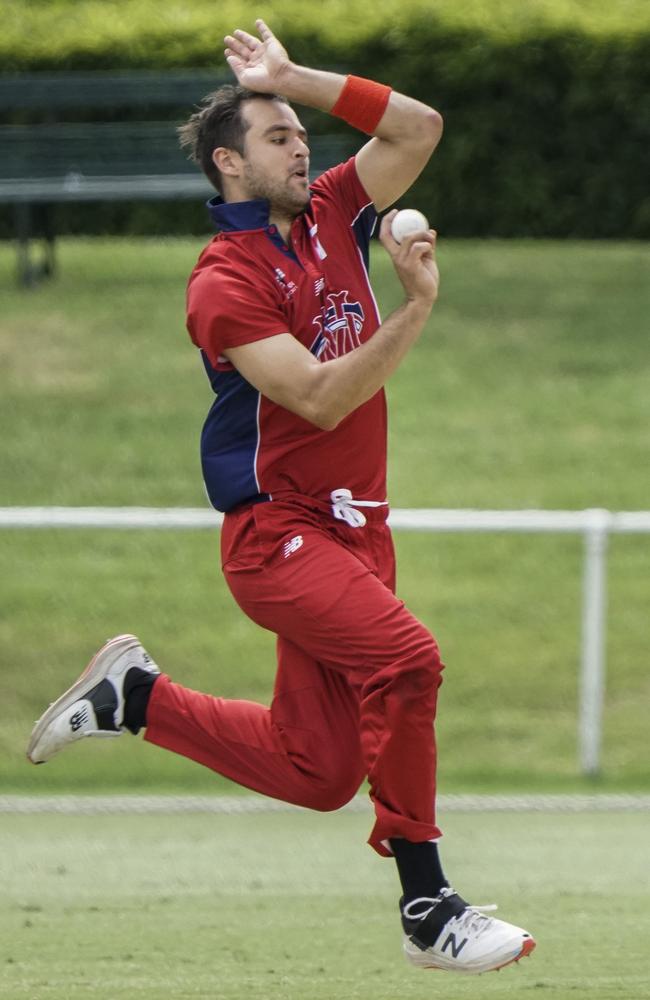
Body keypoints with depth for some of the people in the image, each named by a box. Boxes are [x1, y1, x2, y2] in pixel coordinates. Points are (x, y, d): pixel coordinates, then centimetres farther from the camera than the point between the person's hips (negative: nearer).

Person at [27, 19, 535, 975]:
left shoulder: (330, 217, 10)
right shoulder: (224, 282, -12)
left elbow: (419, 128, 8)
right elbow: (323, 399, -21)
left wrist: (292, 80, 3)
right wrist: (416, 305, -28)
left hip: (355, 529, 7)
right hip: (276, 530, -7)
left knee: (316, 770, 4)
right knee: (405, 656, -29)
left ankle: (135, 695, 25)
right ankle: (427, 910, -23)